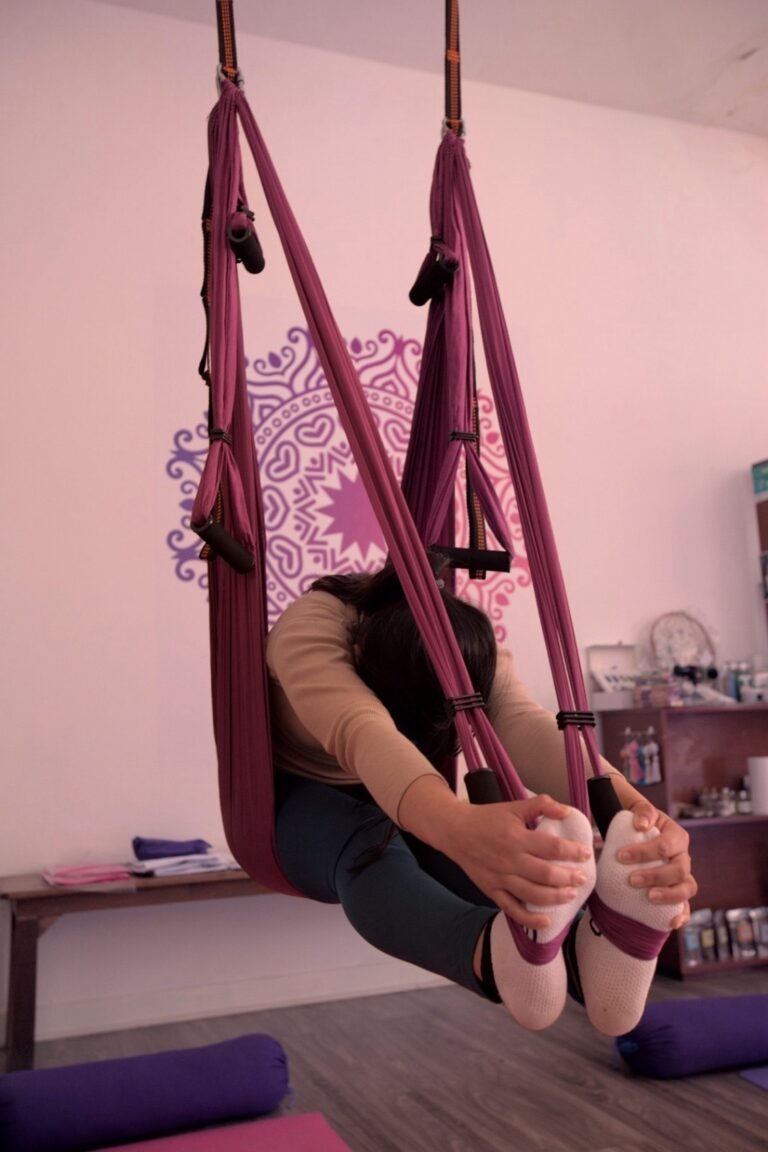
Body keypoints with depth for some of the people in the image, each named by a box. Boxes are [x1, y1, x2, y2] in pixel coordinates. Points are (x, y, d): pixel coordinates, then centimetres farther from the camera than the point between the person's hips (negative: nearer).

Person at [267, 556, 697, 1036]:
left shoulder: (470, 652, -23)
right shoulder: (310, 629, -36)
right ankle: (499, 955, -66)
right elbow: (360, 734, -57)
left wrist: (635, 812, -65)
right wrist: (458, 826, -77)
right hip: (292, 796, -4)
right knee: (367, 846, -41)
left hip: (402, 804, 4)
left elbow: (527, 727, -44)